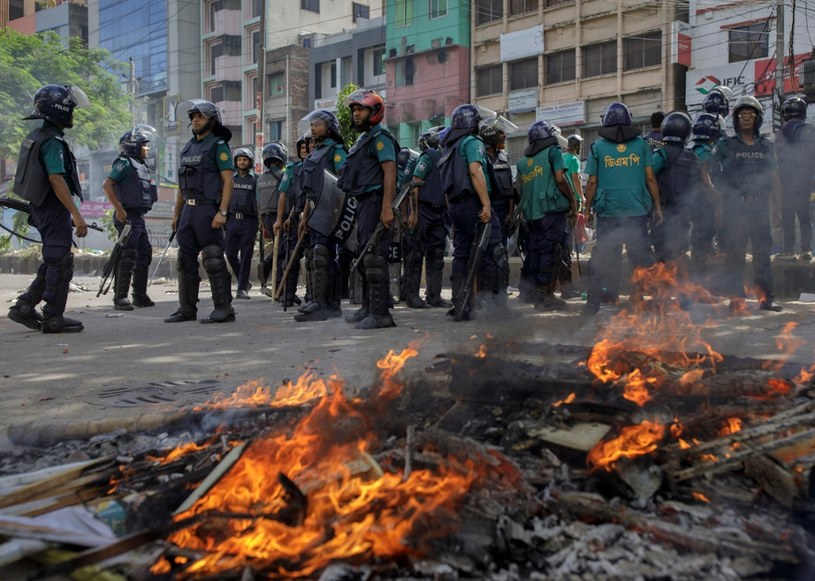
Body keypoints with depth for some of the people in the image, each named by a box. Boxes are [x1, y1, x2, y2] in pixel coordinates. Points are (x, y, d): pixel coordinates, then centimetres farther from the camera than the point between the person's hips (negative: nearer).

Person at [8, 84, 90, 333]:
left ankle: (24, 307, 17)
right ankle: (53, 319, 4)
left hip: (42, 208, 10)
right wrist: (77, 215, -25)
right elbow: (56, 180, -24)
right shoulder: (52, 140, -16)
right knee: (60, 263, -2)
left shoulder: (36, 136, 15)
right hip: (54, 208, -10)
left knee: (52, 262, 17)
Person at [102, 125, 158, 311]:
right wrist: (119, 209, -21)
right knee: (127, 257, -10)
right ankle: (120, 298, -7)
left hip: (139, 217, 9)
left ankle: (140, 296, 20)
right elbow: (107, 185, -17)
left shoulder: (142, 165, 18)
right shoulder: (125, 163, -9)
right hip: (127, 217, -9)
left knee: (144, 254, 12)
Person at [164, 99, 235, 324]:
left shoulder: (218, 145, -4)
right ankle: (187, 309, 15)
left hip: (208, 208, -8)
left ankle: (223, 309, -3)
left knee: (213, 260, -8)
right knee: (186, 260, 9)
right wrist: (176, 213, 17)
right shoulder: (188, 147, 19)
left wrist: (222, 212, -21)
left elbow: (228, 180, -12)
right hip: (188, 209, 8)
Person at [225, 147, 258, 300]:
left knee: (246, 255, -3)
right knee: (231, 254, 2)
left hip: (249, 220, -3)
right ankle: (244, 282, 21)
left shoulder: (255, 179, 5)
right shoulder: (230, 178, 13)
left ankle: (242, 289, 1)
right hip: (232, 219, 3)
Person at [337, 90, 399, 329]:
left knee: (375, 258, -12)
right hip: (363, 203, 11)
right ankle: (368, 308, 22)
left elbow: (390, 172, -19)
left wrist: (387, 207, -27)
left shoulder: (380, 137, -8)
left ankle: (381, 314, -11)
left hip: (375, 203, -11)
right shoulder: (364, 139, 22)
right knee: (366, 257, 14)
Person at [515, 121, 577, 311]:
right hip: (552, 208, -6)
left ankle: (538, 294, 10)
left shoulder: (522, 161, 19)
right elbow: (560, 178, -9)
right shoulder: (552, 151, 1)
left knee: (536, 250, 8)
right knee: (551, 251, -7)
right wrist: (572, 201, -1)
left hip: (531, 211, 6)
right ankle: (545, 294, -11)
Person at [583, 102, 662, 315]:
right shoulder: (641, 144, 4)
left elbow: (592, 182, 1)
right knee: (642, 255, 9)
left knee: (604, 258, 4)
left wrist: (587, 209, 10)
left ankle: (594, 302, 6)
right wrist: (657, 206, 10)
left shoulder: (598, 147, 1)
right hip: (637, 211, 0)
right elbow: (650, 178, 3)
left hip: (607, 212, 0)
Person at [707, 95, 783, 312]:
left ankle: (765, 298, 10)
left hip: (760, 206, 3)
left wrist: (777, 208, 7)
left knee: (763, 252, 4)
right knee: (735, 253, -1)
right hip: (735, 206, -3)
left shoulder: (766, 146, 12)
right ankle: (736, 298, 5)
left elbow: (774, 179, 12)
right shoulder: (726, 145, 3)